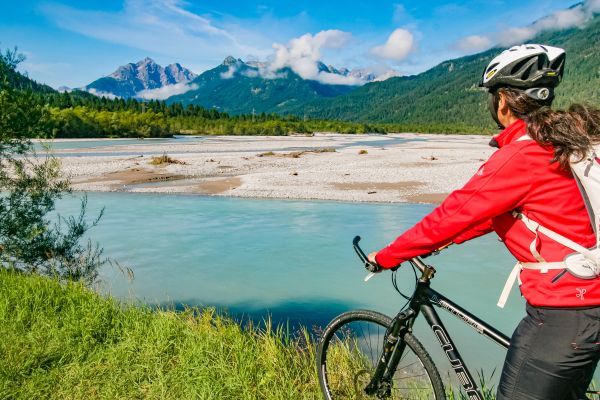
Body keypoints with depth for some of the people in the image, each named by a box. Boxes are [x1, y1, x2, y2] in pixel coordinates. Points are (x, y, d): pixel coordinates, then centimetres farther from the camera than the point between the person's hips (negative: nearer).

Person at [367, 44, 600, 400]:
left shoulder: (521, 154, -21)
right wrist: (435, 242, 15)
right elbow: (496, 210, 13)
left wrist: (386, 257, -5)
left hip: (562, 314, -9)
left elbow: (455, 213, -17)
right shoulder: (569, 139, 8)